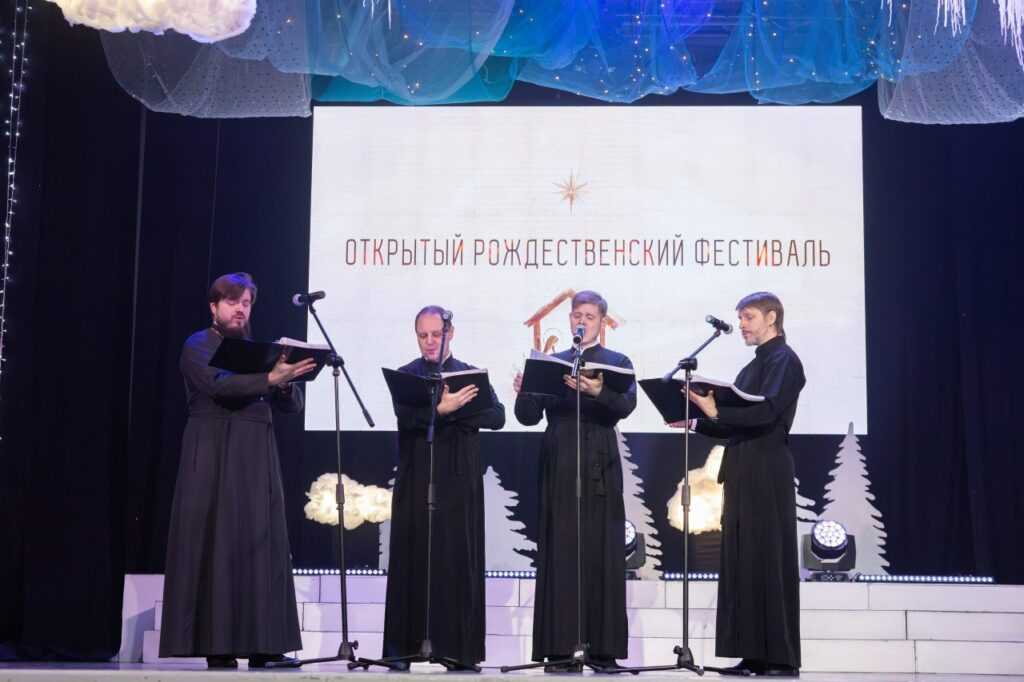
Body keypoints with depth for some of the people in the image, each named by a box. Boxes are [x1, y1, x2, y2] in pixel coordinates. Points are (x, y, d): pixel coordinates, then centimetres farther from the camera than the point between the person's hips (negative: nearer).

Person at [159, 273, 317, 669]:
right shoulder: (198, 346, 1)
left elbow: (292, 405, 9)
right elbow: (220, 386, -20)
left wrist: (285, 384, -13)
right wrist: (270, 378, -32)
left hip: (257, 460, 5)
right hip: (214, 458, -5)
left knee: (259, 546, 0)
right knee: (216, 544, -6)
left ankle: (261, 644, 1)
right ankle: (217, 644, -5)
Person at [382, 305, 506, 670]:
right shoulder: (406, 375, 6)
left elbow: (497, 416, -3)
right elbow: (406, 416, -13)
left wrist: (451, 410, -14)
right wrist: (441, 408, -29)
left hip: (459, 480, 1)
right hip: (417, 479, -1)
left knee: (459, 561, 0)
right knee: (414, 558, -1)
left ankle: (456, 646, 4)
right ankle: (407, 645, 3)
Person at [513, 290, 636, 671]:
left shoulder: (617, 363, 9)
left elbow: (626, 406, -9)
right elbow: (529, 417, 7)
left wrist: (597, 391, -29)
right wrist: (523, 392, -15)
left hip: (599, 468, -1)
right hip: (558, 468, 1)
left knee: (602, 554, -1)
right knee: (559, 555, -1)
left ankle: (603, 647, 3)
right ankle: (560, 648, 1)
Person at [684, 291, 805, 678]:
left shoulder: (783, 360, -6)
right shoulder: (755, 365, 21)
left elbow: (767, 411, -22)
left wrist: (716, 411, -30)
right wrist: (697, 422, 9)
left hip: (767, 475, -9)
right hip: (743, 474, 9)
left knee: (769, 561, -7)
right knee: (742, 562, 6)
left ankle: (783, 658, -3)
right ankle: (754, 654, 8)